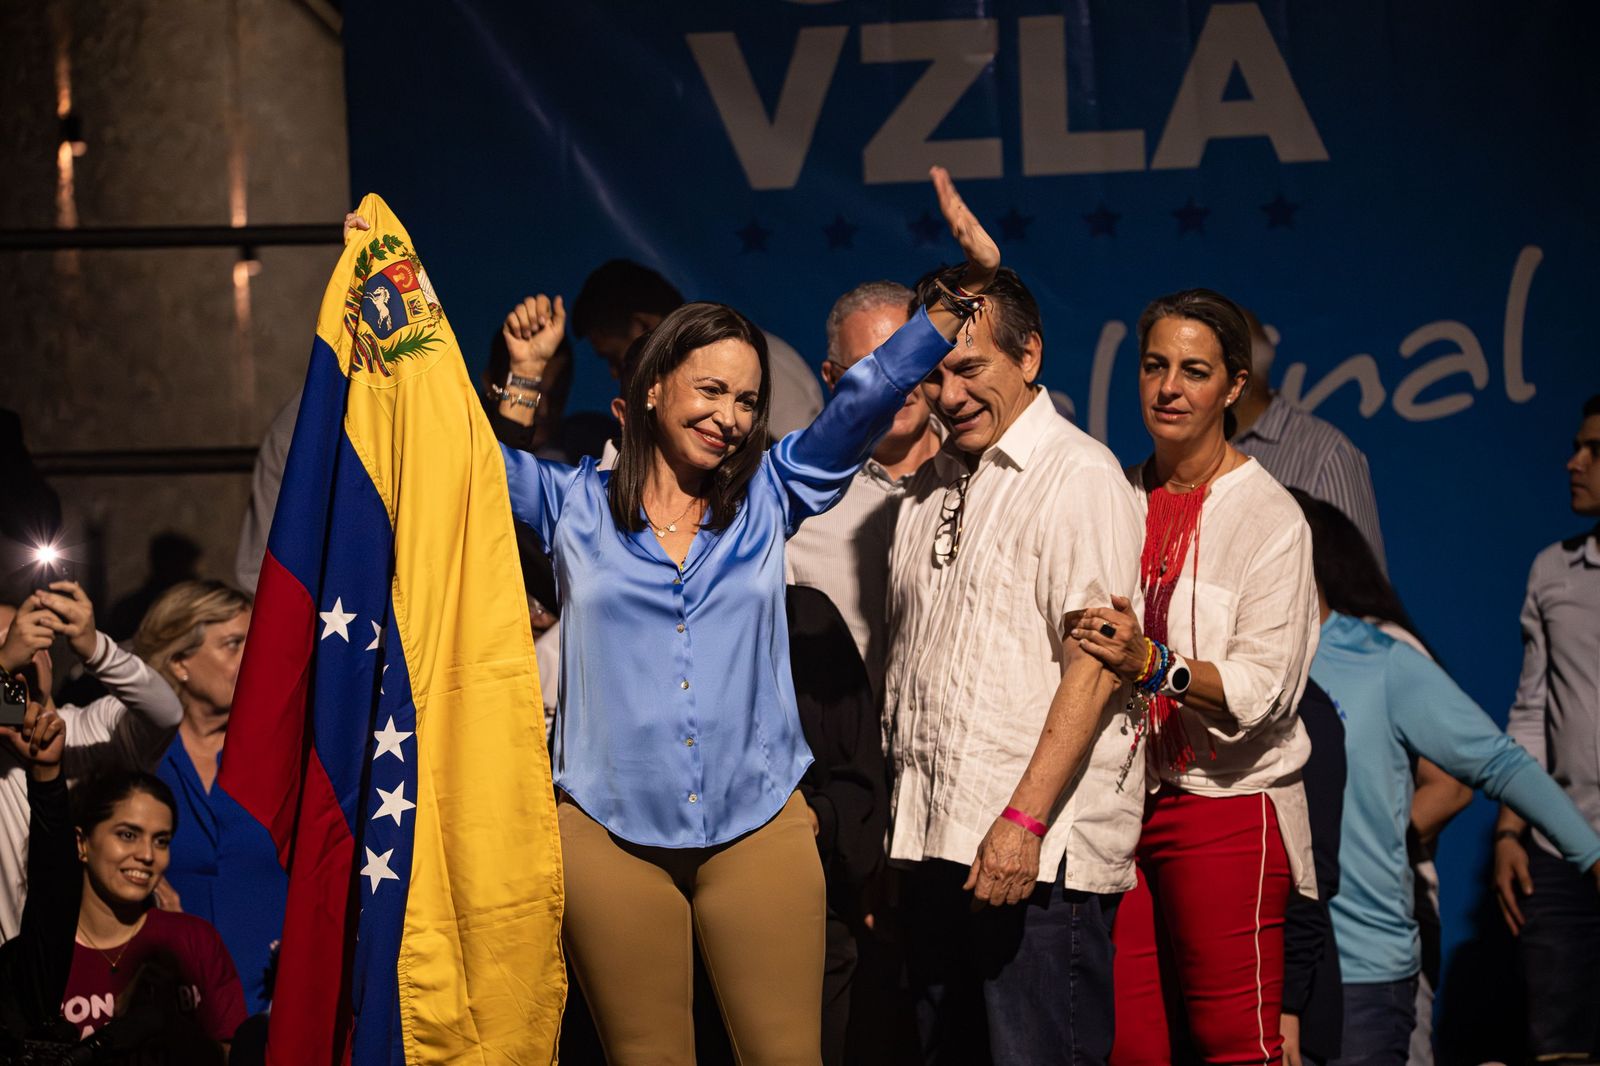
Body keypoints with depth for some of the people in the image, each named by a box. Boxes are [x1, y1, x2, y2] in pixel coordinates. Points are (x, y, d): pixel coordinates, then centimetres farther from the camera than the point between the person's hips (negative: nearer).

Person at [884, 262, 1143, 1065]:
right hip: (934, 846, 8)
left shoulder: (1077, 475, -7)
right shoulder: (932, 485, 18)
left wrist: (1024, 820, -21)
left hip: (1039, 848, -8)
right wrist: (894, 824, 13)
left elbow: (1095, 663, -15)